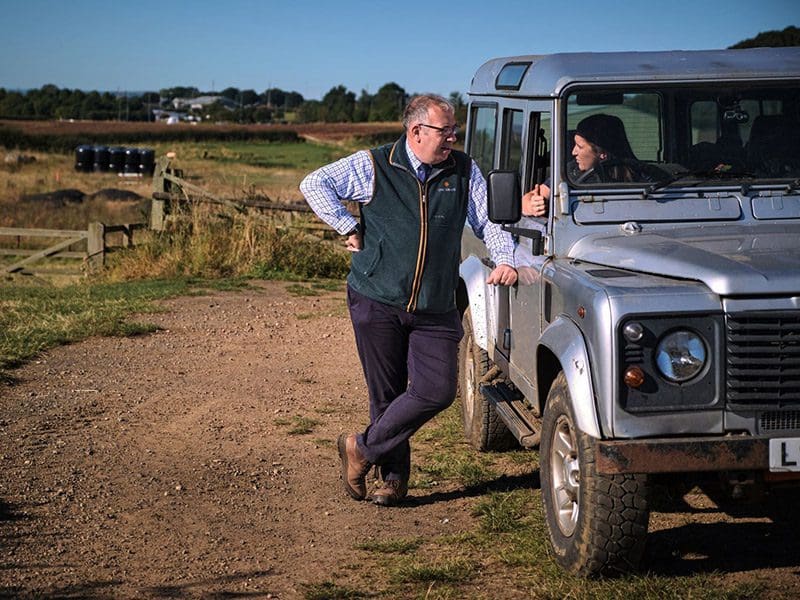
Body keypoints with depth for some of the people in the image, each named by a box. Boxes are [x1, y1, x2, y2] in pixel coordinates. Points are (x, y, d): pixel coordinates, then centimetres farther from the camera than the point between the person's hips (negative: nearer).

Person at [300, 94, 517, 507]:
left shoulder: (464, 171, 5)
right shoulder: (374, 167, -3)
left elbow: (487, 221, 10)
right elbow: (313, 184, 0)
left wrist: (505, 259, -7)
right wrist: (348, 227, -5)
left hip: (435, 309, 3)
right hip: (376, 302, -2)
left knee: (438, 391, -9)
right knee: (387, 394, 5)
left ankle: (364, 449, 8)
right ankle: (394, 476, 22)